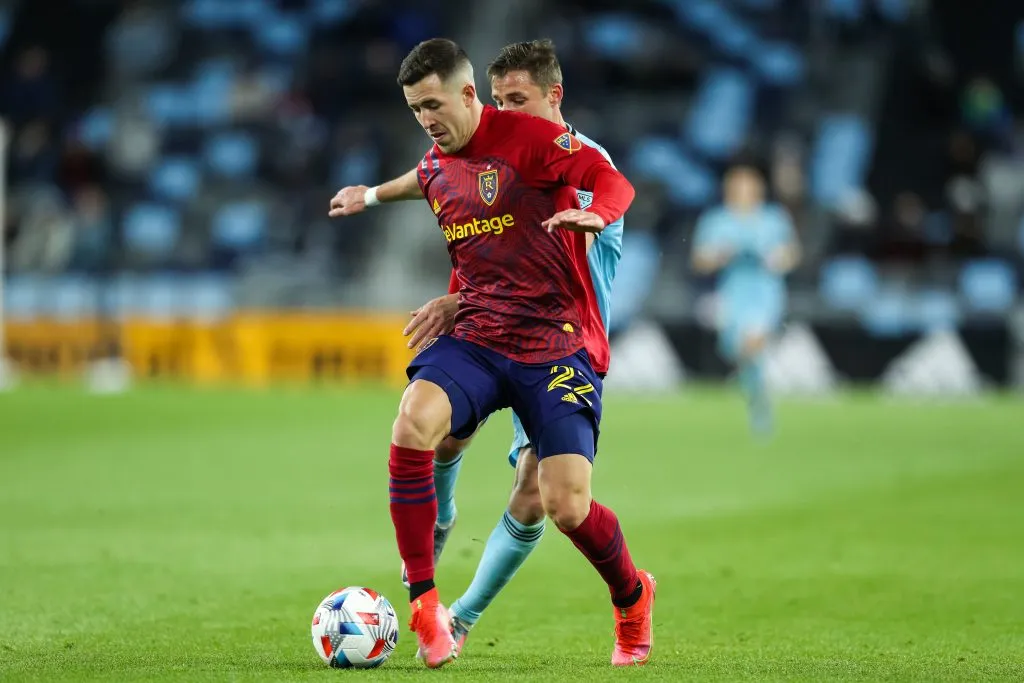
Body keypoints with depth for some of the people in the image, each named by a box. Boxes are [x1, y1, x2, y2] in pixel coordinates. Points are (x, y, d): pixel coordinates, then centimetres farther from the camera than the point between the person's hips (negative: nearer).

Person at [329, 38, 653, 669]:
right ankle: (425, 606, -20)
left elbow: (614, 182, -17)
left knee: (568, 506, -12)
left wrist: (594, 214, -35)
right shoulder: (432, 170, 13)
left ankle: (632, 597, 24)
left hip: (554, 344, -5)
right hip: (475, 340, 5)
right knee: (414, 421, -28)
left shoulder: (526, 136, -8)